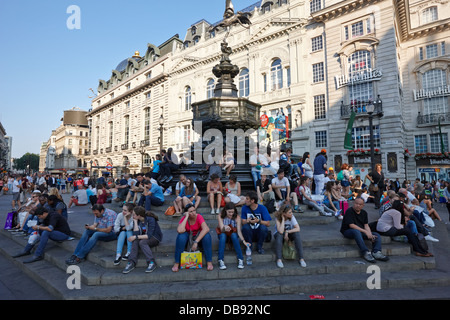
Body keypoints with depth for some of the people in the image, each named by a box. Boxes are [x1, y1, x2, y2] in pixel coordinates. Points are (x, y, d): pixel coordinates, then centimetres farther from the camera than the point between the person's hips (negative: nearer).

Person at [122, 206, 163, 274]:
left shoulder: (150, 219, -20)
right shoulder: (136, 220, -3)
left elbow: (149, 235, -25)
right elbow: (136, 234, -14)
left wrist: (136, 237, -28)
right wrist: (135, 222, -16)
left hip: (155, 238, -5)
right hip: (144, 237, 5)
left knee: (142, 242, -32)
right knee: (135, 241, -25)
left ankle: (152, 263, -30)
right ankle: (131, 263, -26)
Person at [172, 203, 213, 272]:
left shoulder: (199, 217, -20)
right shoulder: (184, 218, -17)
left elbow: (206, 229, -36)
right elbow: (180, 230, -37)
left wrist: (196, 242, -41)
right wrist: (186, 217, -32)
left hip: (199, 236, 0)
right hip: (187, 238, 0)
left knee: (207, 236, -31)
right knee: (181, 236, -32)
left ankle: (209, 262, -22)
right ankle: (176, 263, -21)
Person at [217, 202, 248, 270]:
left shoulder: (237, 217, -16)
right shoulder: (220, 216, -16)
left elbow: (239, 231, -22)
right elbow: (221, 229, -27)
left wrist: (244, 241, -38)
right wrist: (224, 228, -52)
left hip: (233, 235, 0)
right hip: (223, 235, 0)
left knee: (234, 235, -34)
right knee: (223, 235, -34)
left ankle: (240, 260, -30)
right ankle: (221, 261, -35)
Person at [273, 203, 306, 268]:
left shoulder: (292, 217, -18)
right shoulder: (278, 218, -23)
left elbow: (298, 228, -25)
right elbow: (281, 231, -36)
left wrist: (287, 232, -30)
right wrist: (283, 219, -34)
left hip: (289, 234, 2)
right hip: (280, 235, -1)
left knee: (296, 233, -29)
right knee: (279, 234, -36)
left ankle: (301, 258, -26)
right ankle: (279, 259, -33)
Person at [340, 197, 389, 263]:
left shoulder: (364, 212, 10)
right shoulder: (349, 211, -12)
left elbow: (366, 225, 4)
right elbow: (351, 225, -19)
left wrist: (370, 234, -15)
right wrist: (365, 232, -22)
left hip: (361, 231, 7)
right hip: (348, 231, -7)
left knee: (377, 235, -8)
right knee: (356, 231, -39)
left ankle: (376, 252, -28)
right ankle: (365, 253, -40)